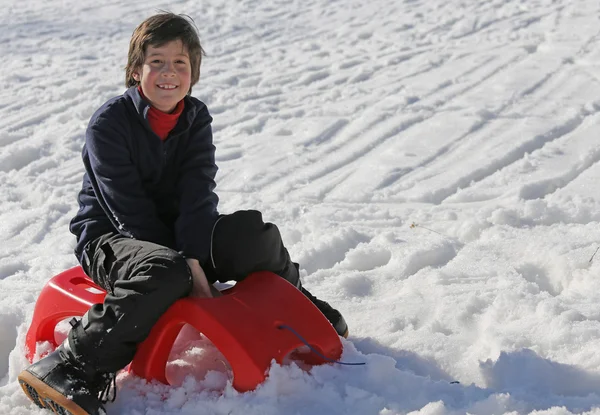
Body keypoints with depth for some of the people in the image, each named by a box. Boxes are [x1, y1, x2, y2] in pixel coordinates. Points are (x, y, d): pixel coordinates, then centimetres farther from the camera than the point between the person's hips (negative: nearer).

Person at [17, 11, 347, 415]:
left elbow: (198, 193, -12)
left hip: (177, 232, 5)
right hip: (111, 235, -5)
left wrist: (195, 258, -27)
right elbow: (129, 209, -19)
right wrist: (182, 264, -23)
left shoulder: (197, 118, -1)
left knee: (256, 236, -16)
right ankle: (75, 369, -35)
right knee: (164, 274, -38)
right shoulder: (109, 123, -16)